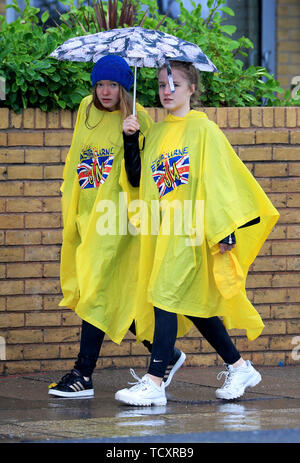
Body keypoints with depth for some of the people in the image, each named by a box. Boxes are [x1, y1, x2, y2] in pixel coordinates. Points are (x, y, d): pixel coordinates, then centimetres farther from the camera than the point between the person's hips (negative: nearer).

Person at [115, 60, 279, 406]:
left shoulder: (204, 130, -4)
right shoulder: (155, 134, 14)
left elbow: (218, 180, -7)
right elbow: (140, 179, 17)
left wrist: (225, 230, -12)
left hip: (190, 228, -7)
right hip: (162, 228, 7)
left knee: (167, 296, -14)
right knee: (192, 304, 10)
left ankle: (154, 383, -16)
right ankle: (239, 368, 24)